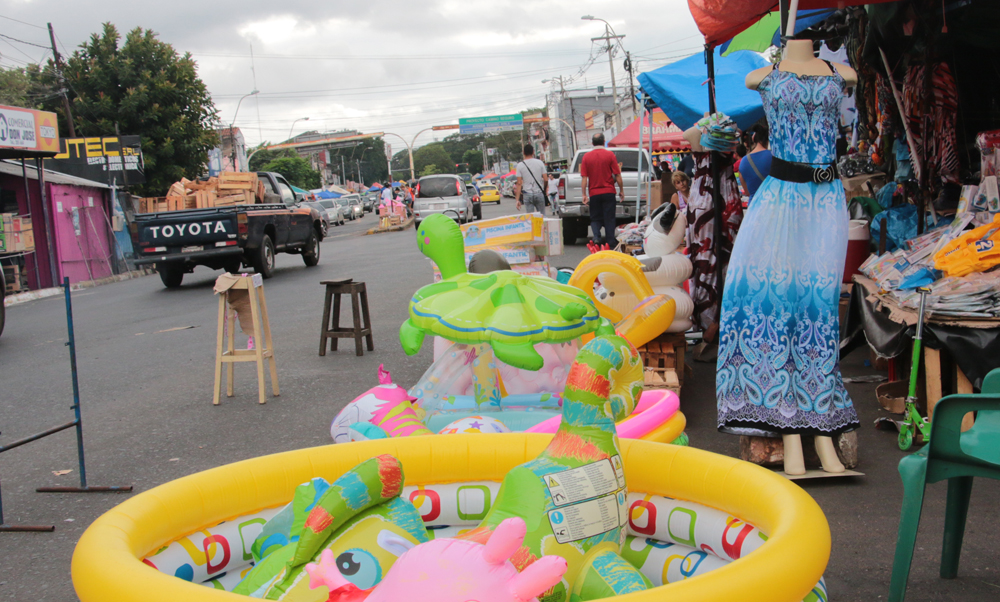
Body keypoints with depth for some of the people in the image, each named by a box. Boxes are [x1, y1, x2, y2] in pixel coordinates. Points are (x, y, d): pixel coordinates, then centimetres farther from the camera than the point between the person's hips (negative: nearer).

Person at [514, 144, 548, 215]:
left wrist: (518, 199, -4)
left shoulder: (520, 165, -3)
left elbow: (519, 184, -5)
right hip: (539, 193, 1)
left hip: (527, 194, -1)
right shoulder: (540, 163, 0)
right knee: (542, 215, 9)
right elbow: (546, 179, -3)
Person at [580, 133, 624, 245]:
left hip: (594, 193, 1)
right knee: (609, 218, 5)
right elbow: (617, 175, -4)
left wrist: (584, 194, 0)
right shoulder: (610, 155, -4)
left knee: (595, 218, 12)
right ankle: (610, 241, 5)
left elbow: (584, 178, -3)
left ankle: (596, 236, -9)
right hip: (608, 192, -1)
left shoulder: (586, 156, 1)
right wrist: (621, 190, 6)